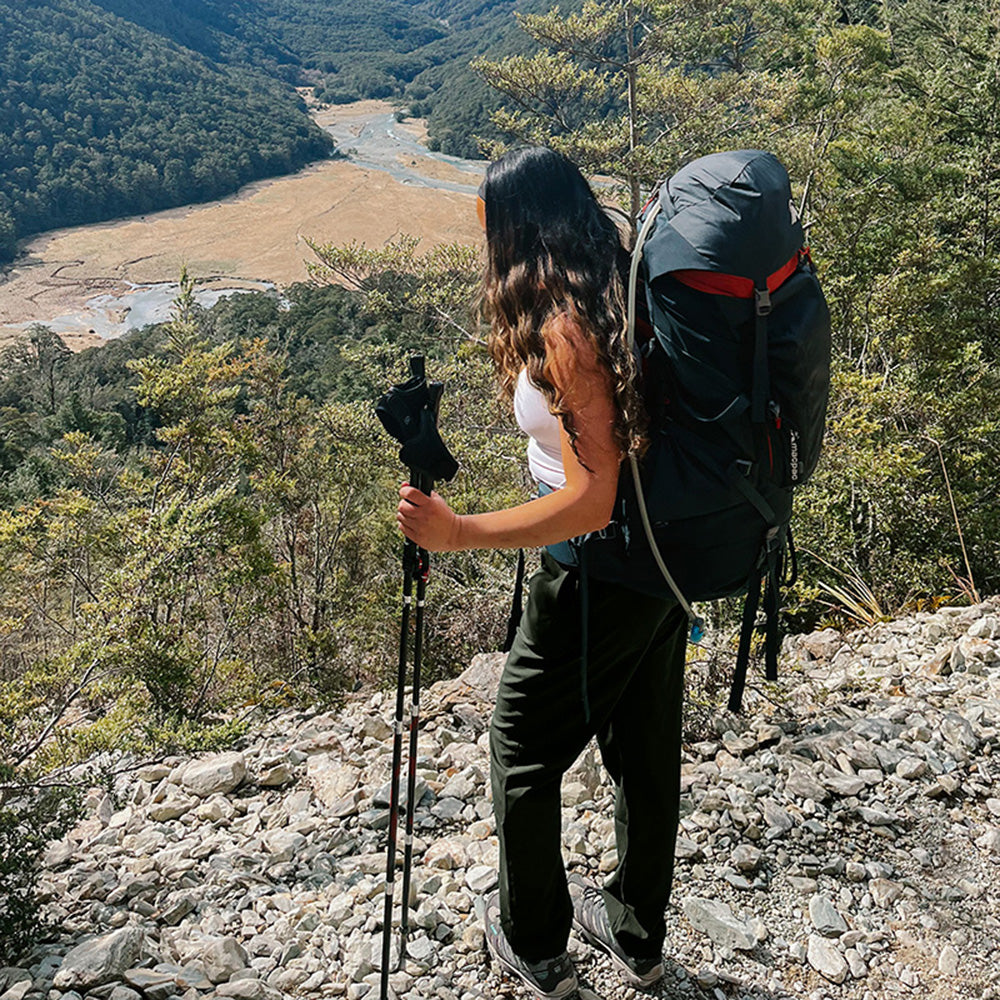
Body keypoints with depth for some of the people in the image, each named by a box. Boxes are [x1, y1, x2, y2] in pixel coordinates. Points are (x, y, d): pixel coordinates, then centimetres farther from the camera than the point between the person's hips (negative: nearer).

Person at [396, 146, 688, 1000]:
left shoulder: (565, 331, -24)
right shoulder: (623, 301, 2)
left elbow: (590, 502, -28)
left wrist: (457, 533, -25)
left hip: (595, 581, -8)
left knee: (523, 754, 13)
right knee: (646, 751, 21)